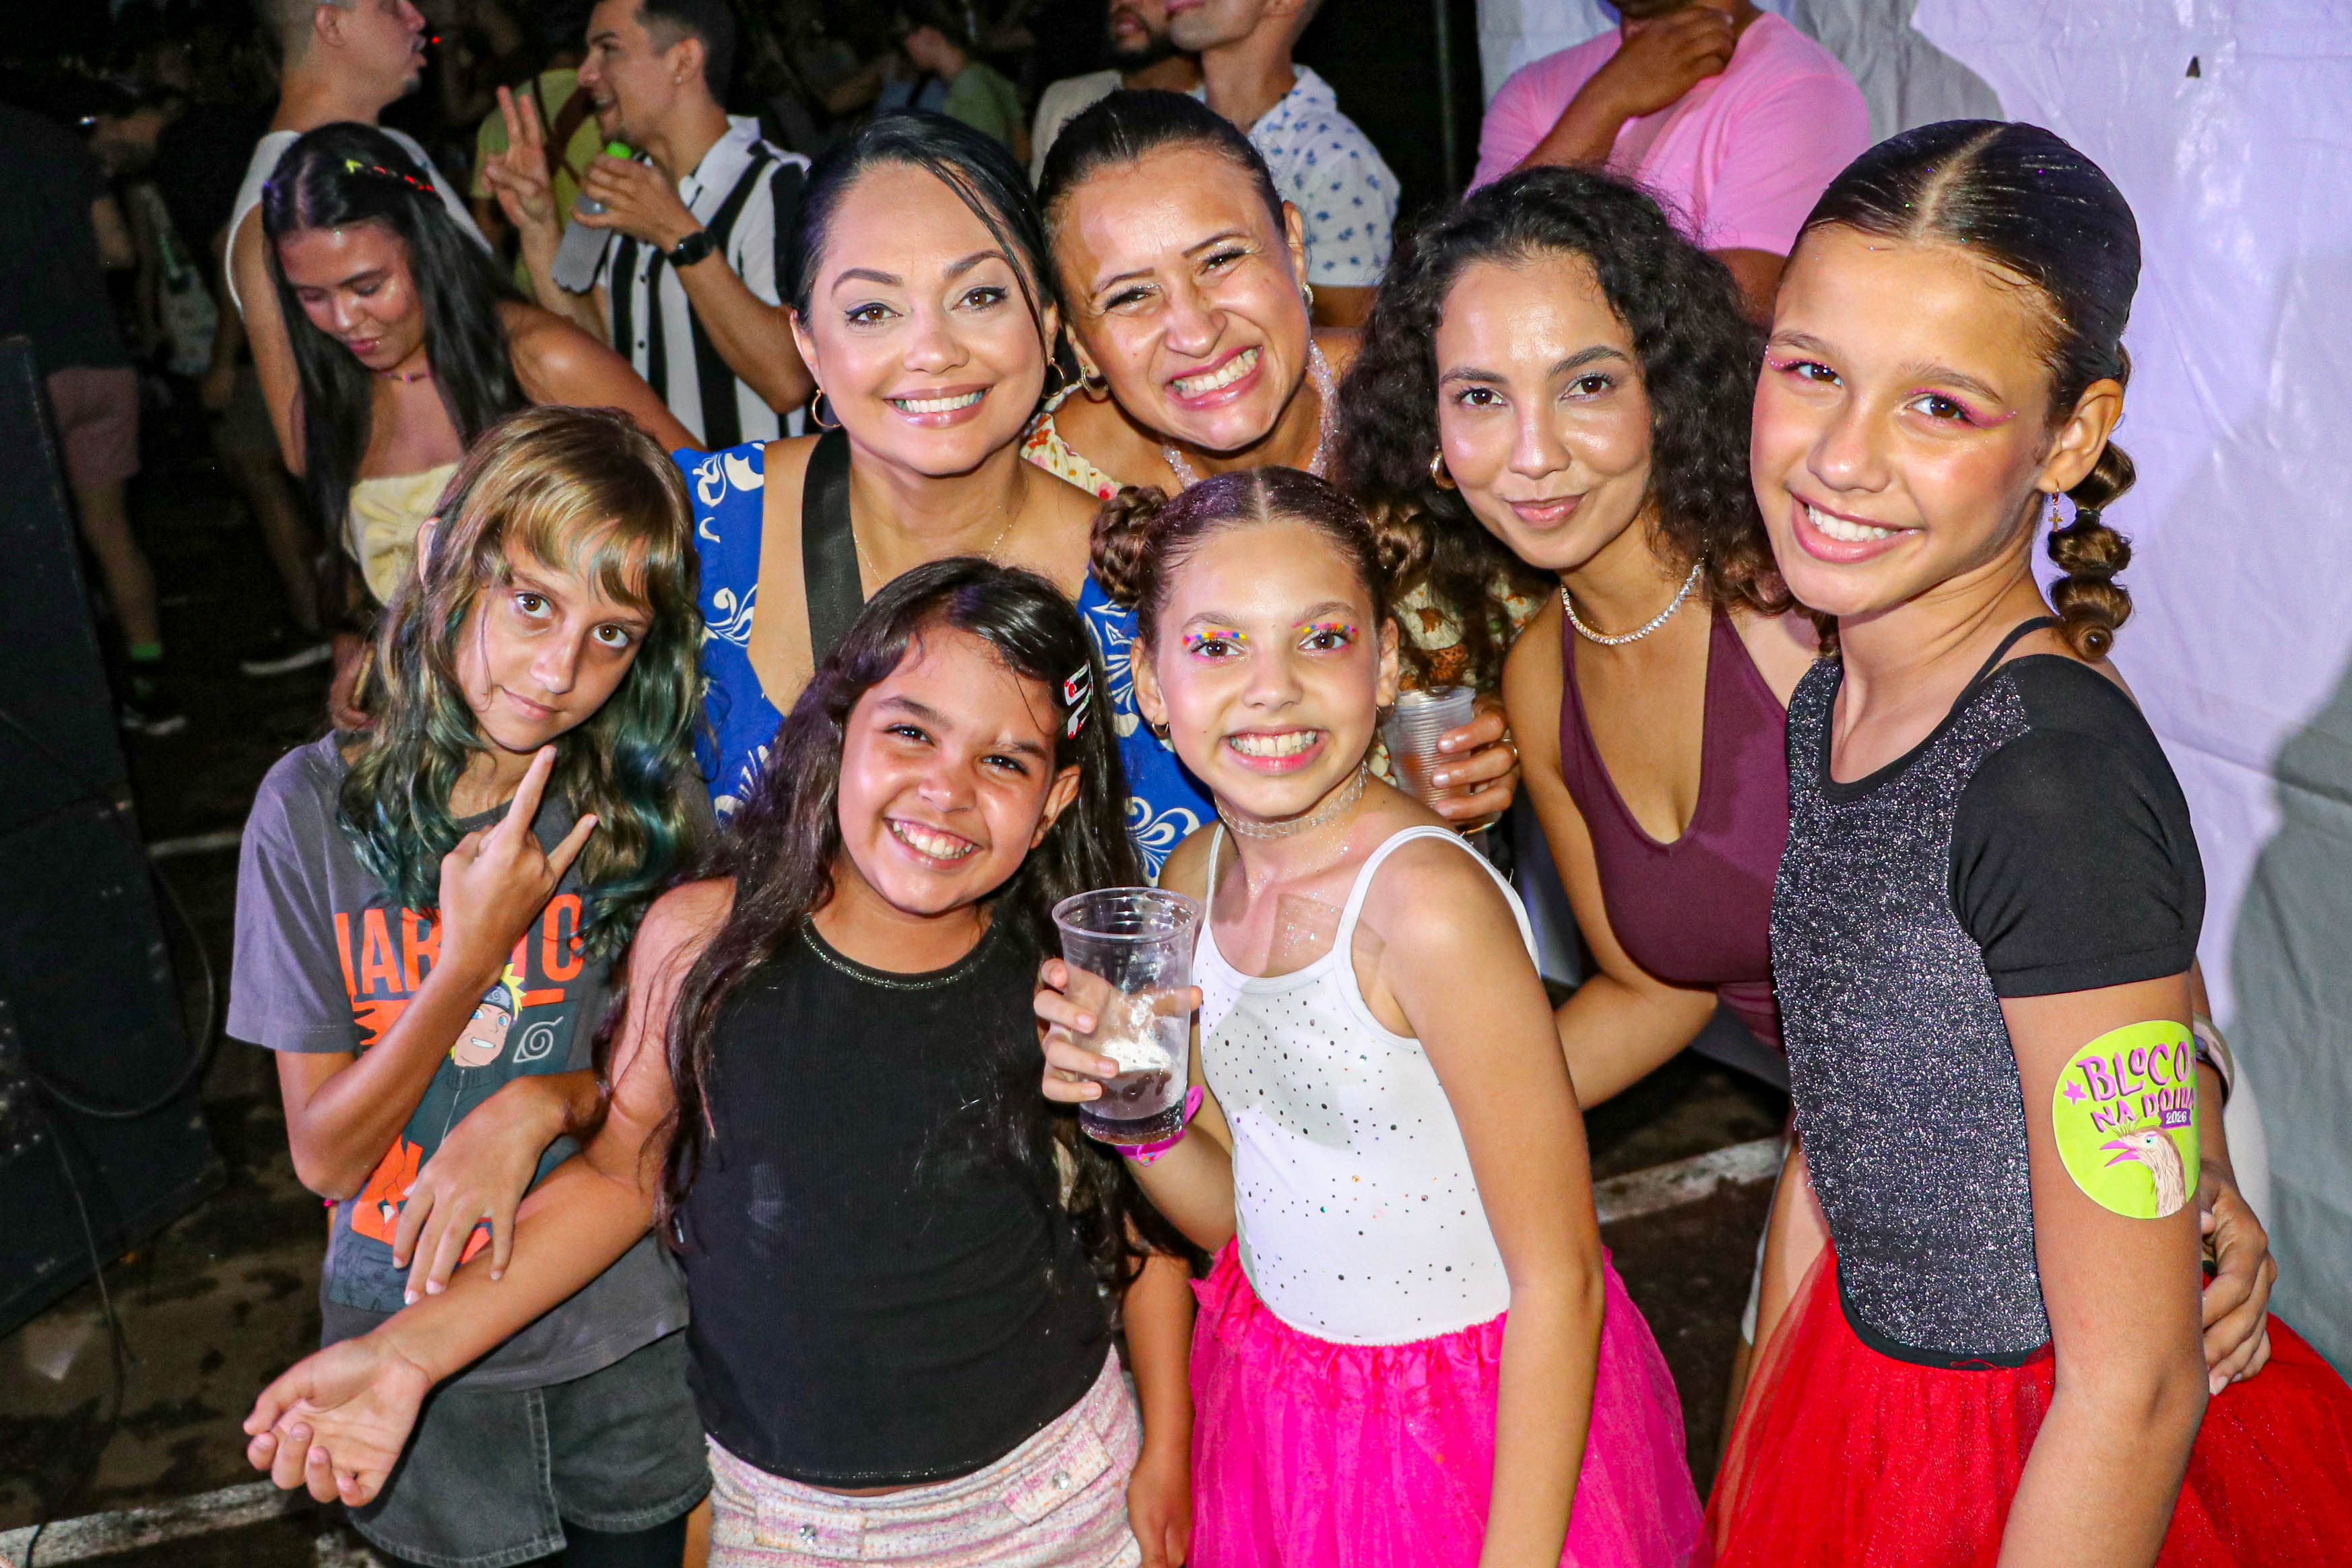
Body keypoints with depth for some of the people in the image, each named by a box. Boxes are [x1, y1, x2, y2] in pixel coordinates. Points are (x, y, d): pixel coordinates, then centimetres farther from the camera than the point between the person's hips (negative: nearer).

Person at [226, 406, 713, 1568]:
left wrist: (544, 1101, -22)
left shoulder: (655, 799, -12)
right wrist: (472, 957, -25)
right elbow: (325, 1156, -12)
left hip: (631, 1345, 1)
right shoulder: (315, 807, -13)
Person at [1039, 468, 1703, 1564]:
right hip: (1278, 1387, 6)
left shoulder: (1429, 904, -27)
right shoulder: (1194, 880, -6)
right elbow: (1238, 1214, 3)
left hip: (1487, 1421, -6)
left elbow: (1557, 1279, -21)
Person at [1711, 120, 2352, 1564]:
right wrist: (1748, 1450, 12)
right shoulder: (1831, 708, -3)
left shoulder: (2059, 783, -28)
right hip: (1873, 1401, 7)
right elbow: (1846, 1131, 7)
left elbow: (2134, 1387, -23)